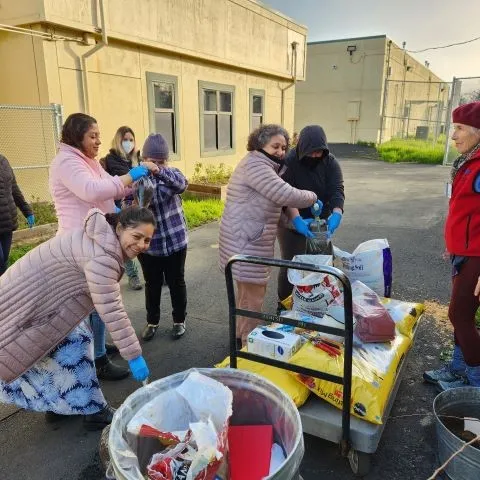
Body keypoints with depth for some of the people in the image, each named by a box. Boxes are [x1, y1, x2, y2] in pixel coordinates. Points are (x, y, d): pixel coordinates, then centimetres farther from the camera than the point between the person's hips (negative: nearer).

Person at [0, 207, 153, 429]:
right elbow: (111, 310, -32)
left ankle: (57, 404, 31)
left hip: (33, 295, 10)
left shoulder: (102, 237, 1)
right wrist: (134, 357, -29)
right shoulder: (101, 256, -30)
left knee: (67, 341, 16)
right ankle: (93, 411, 7)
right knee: (73, 344, -6)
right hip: (24, 303, -10)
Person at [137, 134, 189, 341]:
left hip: (175, 241, 0)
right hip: (148, 244, 0)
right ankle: (152, 321, 34)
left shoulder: (171, 173, -4)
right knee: (152, 284, 15)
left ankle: (179, 320, 32)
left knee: (176, 282, 13)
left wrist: (159, 171, -45)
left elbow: (181, 184, -28)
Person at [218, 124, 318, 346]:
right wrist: (312, 197, -8)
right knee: (253, 297, -1)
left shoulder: (263, 167, 19)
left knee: (247, 292, 22)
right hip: (245, 244, -11)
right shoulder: (255, 165, -16)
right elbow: (286, 195, -25)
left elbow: (276, 203, 17)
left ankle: (241, 336, 38)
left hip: (249, 241, 11)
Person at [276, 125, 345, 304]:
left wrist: (336, 214, -37)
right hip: (292, 222, -4)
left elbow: (337, 190, -18)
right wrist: (297, 219, -43)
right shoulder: (289, 163, -18)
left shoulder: (331, 163, -6)